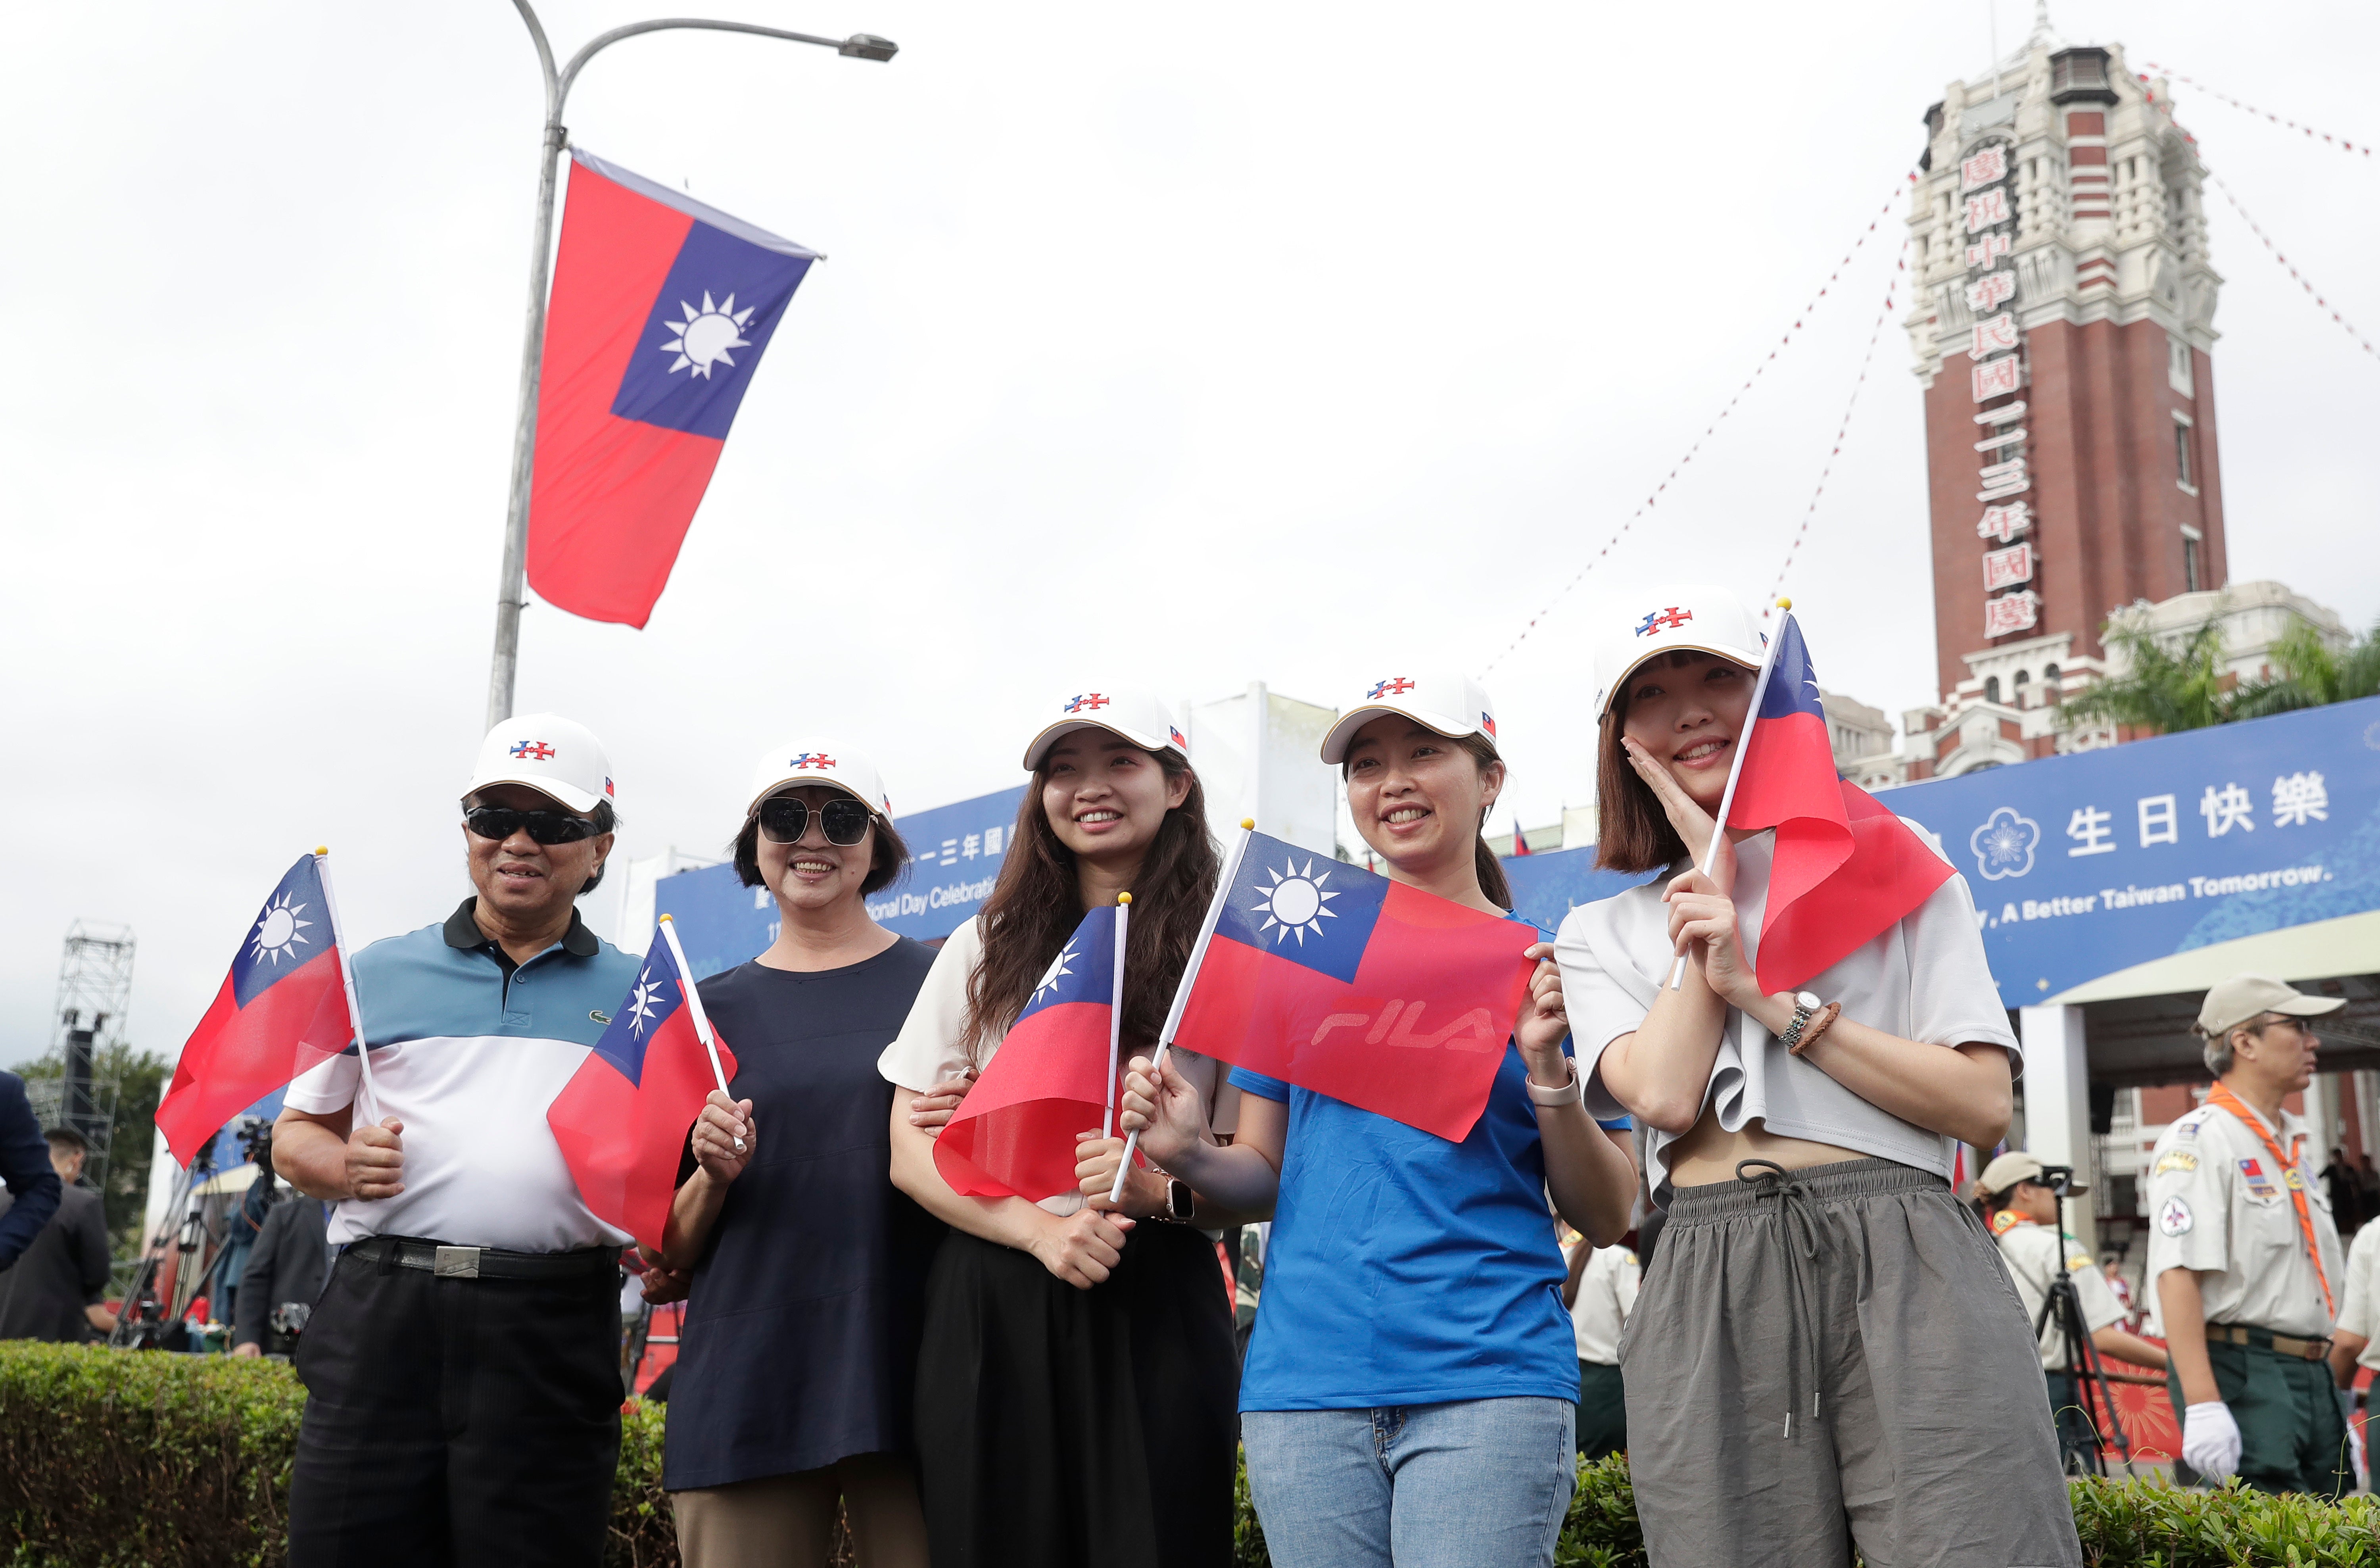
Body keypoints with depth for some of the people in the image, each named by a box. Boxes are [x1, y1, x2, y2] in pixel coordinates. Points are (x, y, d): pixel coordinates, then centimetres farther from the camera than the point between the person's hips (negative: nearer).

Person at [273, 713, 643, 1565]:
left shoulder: (638, 995, 13)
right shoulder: (380, 974, 14)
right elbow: (296, 1136, 17)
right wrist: (345, 1166, -5)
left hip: (552, 1333, 0)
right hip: (381, 1314, 1)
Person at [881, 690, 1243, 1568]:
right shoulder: (988, 946, 10)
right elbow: (911, 1154, 5)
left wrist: (1162, 1191, -19)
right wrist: (1039, 1229, -11)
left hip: (1156, 1306, -1)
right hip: (991, 1306, 2)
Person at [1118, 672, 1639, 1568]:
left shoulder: (1547, 964, 3)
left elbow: (1607, 1219, 2)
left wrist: (1547, 1071, -14)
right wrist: (1187, 1154, -7)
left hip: (1486, 1380, -2)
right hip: (1305, 1381, 2)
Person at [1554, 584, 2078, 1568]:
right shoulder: (1603, 934, 16)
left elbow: (1984, 1107, 3)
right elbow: (1664, 1095, -5)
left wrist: (1770, 998, -6)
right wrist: (1716, 862, 5)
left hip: (1907, 1272, -1)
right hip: (1712, 1295, 1)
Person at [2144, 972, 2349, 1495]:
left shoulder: (2292, 1149, 20)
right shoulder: (2199, 1142, -10)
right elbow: (2177, 1275, -19)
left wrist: (2336, 1411, 23)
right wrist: (2202, 1406, -27)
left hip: (2311, 1374, 9)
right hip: (2240, 1373, -9)